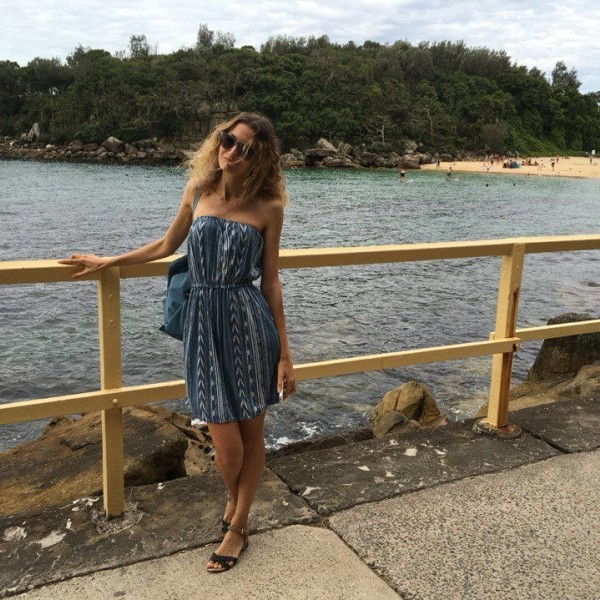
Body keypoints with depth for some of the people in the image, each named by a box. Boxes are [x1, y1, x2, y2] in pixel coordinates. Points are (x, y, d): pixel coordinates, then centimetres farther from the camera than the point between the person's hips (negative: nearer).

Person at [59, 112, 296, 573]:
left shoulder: (268, 207, -2)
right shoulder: (198, 191, 4)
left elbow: (270, 282, 1)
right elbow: (167, 246, 19)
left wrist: (285, 354, 1)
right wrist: (107, 262, 27)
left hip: (249, 323, -1)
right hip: (205, 323, 1)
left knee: (251, 433, 8)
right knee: (226, 443, 0)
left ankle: (238, 526, 31)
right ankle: (234, 499, 35)